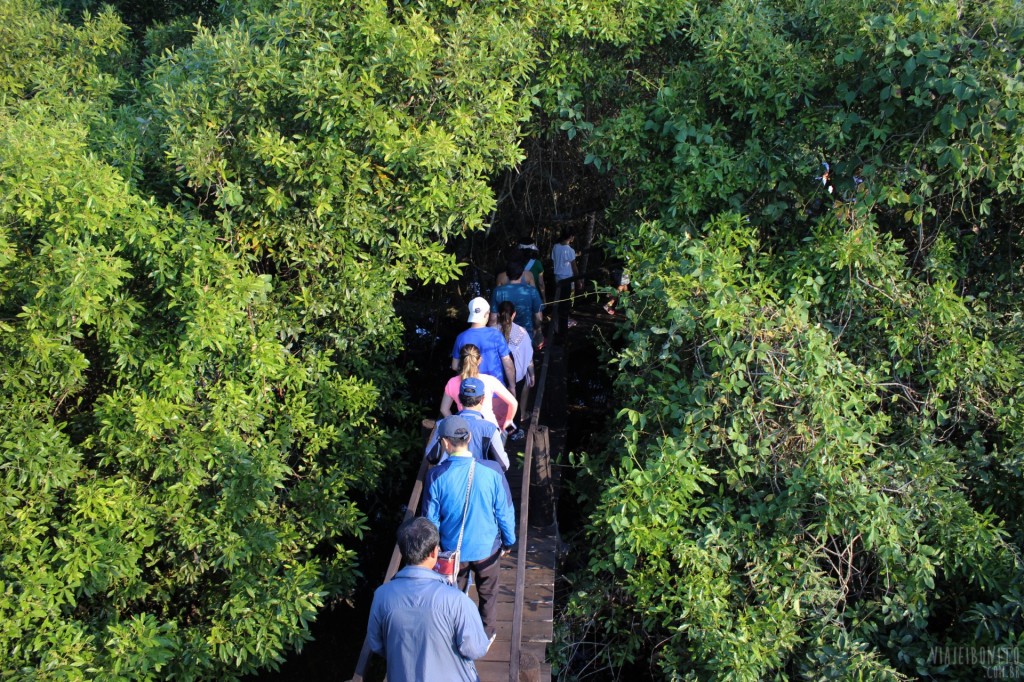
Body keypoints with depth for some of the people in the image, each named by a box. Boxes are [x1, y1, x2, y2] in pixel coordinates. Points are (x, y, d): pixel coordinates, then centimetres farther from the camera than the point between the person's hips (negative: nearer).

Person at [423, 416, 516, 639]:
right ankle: (485, 637, 43)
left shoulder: (435, 476, -22)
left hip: (452, 550, 0)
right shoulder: (492, 471, -22)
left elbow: (431, 519, -10)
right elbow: (505, 512, -11)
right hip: (487, 547, 0)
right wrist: (508, 541, 6)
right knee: (488, 595, 25)